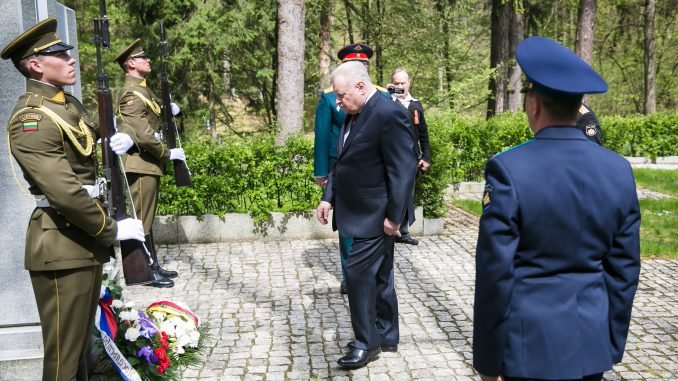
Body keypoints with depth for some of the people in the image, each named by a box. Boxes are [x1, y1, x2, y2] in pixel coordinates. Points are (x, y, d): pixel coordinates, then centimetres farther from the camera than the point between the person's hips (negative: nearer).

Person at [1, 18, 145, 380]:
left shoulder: (70, 104, 12)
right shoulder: (31, 119, -18)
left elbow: (90, 150, 24)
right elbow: (65, 192, -25)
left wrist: (119, 141, 1)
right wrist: (113, 230, -17)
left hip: (88, 240, 9)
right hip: (62, 247, -9)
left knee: (82, 341, 21)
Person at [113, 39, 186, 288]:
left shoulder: (143, 90, 16)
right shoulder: (131, 94, -15)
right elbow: (143, 135, -22)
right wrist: (168, 154, -13)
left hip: (149, 164, 10)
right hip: (140, 165, -10)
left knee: (147, 218, 15)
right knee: (141, 219, -2)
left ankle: (153, 266, 24)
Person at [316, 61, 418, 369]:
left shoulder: (389, 115, -17)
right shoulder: (353, 115, 11)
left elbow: (403, 170, -20)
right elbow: (342, 162, 18)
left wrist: (394, 216, -19)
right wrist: (329, 198, 11)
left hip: (374, 215, -9)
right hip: (359, 213, 9)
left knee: (359, 273, -6)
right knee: (378, 276, 16)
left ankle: (367, 342, 10)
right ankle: (386, 336, 30)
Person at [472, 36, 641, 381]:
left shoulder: (508, 170, -18)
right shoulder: (619, 170, -3)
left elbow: (496, 273, -16)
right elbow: (624, 270, 3)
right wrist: (612, 345, 14)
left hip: (528, 344, -4)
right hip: (592, 344, 5)